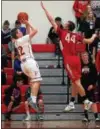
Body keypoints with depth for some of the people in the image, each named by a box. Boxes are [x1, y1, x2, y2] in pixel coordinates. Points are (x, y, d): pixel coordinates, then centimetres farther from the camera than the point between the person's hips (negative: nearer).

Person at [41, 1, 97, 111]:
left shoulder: (62, 32, -1)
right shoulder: (76, 36, 10)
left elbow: (52, 21, 1)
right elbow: (89, 41, 18)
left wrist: (44, 9, 6)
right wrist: (94, 36, 40)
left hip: (69, 60, -6)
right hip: (76, 59, 6)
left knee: (76, 82, -4)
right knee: (74, 81, 13)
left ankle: (86, 101, -4)